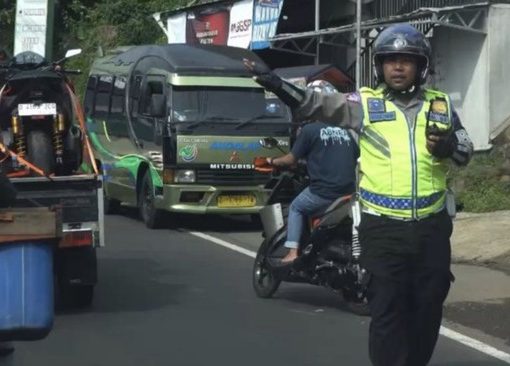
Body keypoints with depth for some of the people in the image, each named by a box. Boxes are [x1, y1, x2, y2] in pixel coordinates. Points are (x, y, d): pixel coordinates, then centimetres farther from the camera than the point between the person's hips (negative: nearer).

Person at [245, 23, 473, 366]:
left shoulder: (440, 105, 8)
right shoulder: (366, 103, 0)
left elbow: (466, 149, 13)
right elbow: (318, 104, -9)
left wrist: (451, 146, -11)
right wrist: (276, 83, -23)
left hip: (432, 226, 3)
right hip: (384, 228, -3)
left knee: (427, 308, 13)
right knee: (387, 310, -3)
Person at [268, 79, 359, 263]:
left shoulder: (310, 129, -5)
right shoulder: (346, 130, 11)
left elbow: (292, 159, -2)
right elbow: (356, 158, 15)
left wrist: (273, 162, 16)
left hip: (322, 192, -5)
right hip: (348, 191, 5)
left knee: (295, 208, 18)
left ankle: (292, 252, 5)